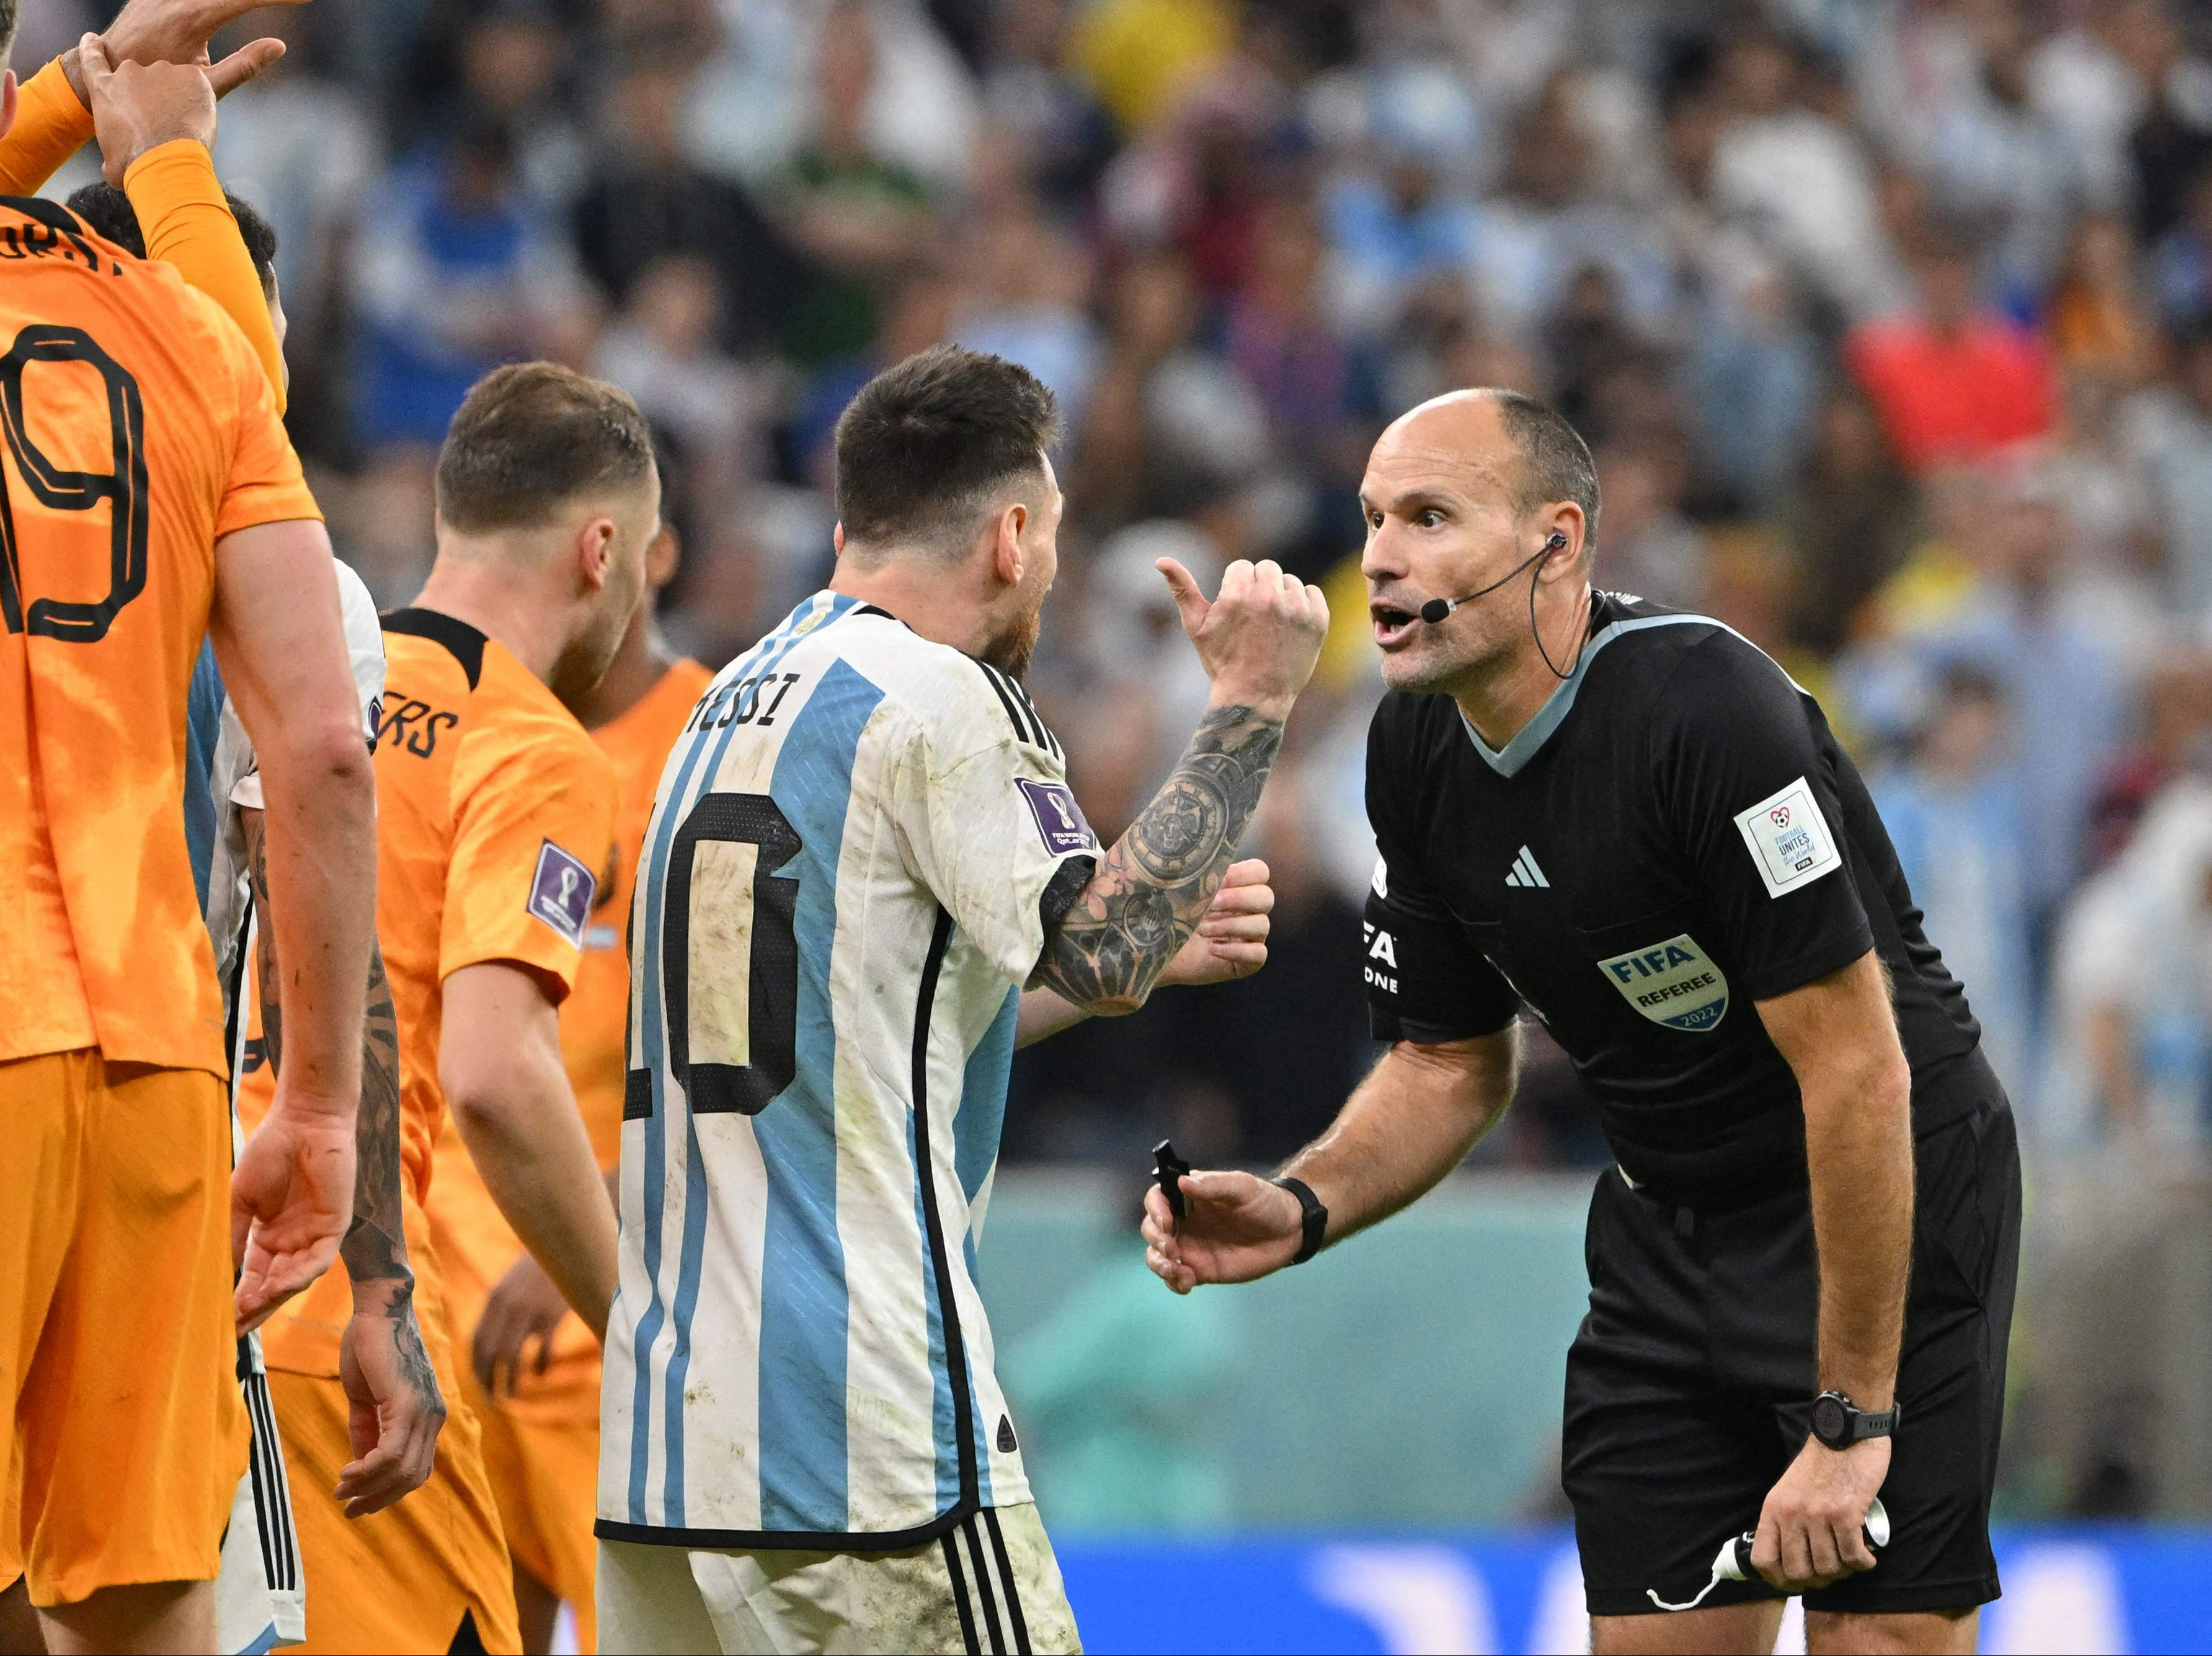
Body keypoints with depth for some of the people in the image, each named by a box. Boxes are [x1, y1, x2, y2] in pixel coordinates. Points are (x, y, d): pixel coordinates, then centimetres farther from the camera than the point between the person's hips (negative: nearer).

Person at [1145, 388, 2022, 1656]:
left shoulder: (1707, 711, -27)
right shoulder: (1417, 755, -2)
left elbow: (1858, 1074, -27)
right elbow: (1450, 1063, 11)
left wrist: (1849, 1424, -26)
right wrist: (1304, 1209, -10)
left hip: (1897, 1195, -7)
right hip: (1671, 1212, 7)